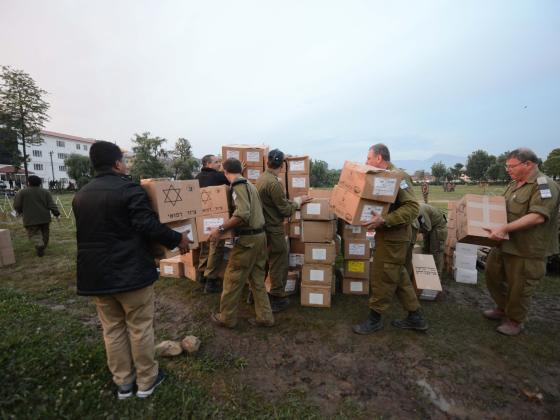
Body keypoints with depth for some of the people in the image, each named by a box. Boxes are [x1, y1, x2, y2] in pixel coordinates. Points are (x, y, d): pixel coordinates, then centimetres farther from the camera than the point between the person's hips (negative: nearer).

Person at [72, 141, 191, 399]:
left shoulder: (80, 195, 9)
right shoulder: (129, 189, -14)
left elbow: (88, 233, 18)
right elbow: (148, 226, -24)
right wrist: (177, 239, -12)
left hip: (96, 274, 7)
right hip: (131, 272, -6)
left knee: (112, 329, 18)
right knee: (140, 328, 9)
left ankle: (123, 383, 32)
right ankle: (146, 381, 26)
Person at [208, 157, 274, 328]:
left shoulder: (238, 186, -14)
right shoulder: (249, 185, 13)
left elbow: (242, 214, -27)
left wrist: (221, 229, -24)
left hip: (248, 239, -9)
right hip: (260, 235, 9)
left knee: (232, 279, 7)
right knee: (257, 279, 16)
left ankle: (227, 318, 22)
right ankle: (264, 317, 24)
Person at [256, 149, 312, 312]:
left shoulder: (261, 178, 6)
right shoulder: (274, 183, -22)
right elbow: (286, 210, -17)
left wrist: (293, 201, 14)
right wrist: (298, 201, -1)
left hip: (263, 228, 9)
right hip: (274, 230, -9)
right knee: (279, 265, 6)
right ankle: (277, 299, 19)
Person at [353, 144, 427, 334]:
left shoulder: (398, 176, -17)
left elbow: (412, 207, -24)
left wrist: (384, 220, -31)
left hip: (394, 236, -9)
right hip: (388, 234, 9)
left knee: (382, 277, 2)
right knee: (398, 276, 17)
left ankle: (375, 318, 19)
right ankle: (415, 317, 31)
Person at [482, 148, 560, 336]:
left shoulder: (544, 185, -17)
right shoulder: (514, 184, 11)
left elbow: (538, 216, -28)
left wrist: (504, 228, -33)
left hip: (527, 249, -9)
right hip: (505, 243, 9)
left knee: (518, 286, 6)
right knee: (492, 273, 17)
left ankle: (515, 321, 27)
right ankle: (502, 308, 38)